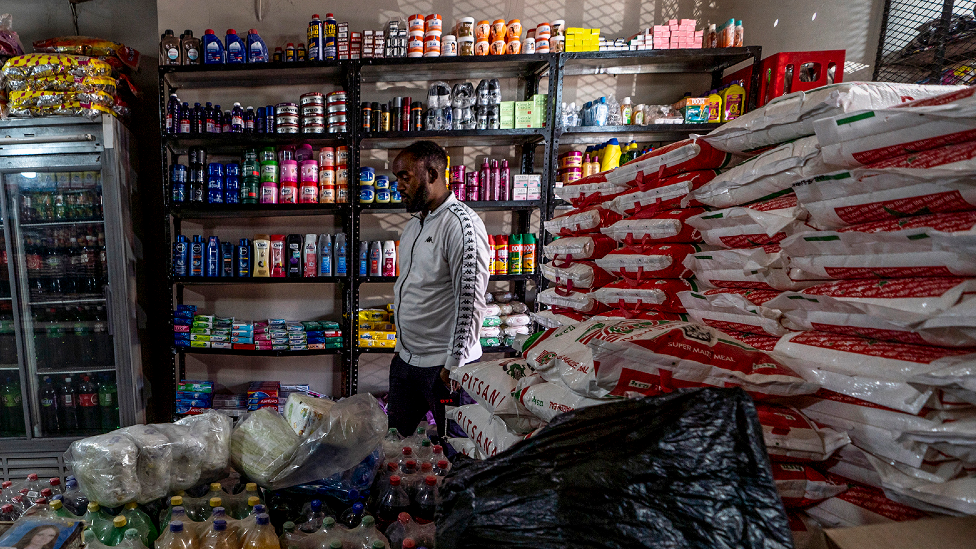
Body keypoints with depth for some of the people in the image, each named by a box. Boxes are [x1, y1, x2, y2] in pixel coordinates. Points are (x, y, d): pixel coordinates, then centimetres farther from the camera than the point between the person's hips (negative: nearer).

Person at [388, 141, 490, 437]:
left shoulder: (462, 225, -19)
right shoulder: (415, 221, 12)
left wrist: (454, 365, -20)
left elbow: (470, 303, -22)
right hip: (405, 358, 9)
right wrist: (402, 346, 20)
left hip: (443, 366, -9)